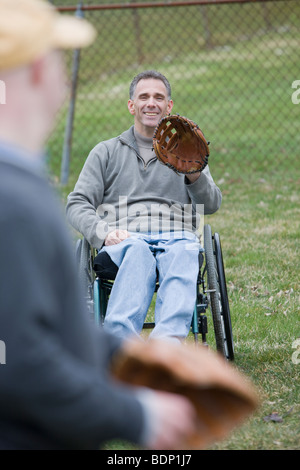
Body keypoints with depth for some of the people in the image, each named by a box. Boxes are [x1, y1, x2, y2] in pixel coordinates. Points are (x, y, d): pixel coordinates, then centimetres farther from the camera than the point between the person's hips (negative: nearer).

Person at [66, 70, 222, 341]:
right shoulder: (106, 152, 25)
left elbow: (211, 205, 12)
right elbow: (78, 205, 14)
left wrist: (194, 176, -12)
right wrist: (103, 232, -9)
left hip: (176, 236, 1)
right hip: (124, 239, 0)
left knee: (183, 254, -38)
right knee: (138, 253, -39)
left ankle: (169, 336, -64)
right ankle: (123, 337, -64)